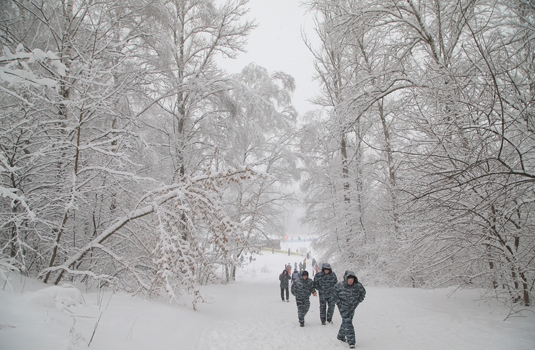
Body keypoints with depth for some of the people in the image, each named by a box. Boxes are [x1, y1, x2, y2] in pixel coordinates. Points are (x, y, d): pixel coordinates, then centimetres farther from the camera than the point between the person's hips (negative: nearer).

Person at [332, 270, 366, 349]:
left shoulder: (358, 285, -13)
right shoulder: (340, 285, -20)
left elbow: (363, 292, 7)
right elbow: (334, 293, -3)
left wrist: (358, 301, 1)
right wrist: (338, 301, -7)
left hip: (352, 307, 4)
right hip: (343, 307, -4)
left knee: (346, 321, 15)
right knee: (348, 322, -12)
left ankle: (341, 336, 37)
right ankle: (351, 341, -9)